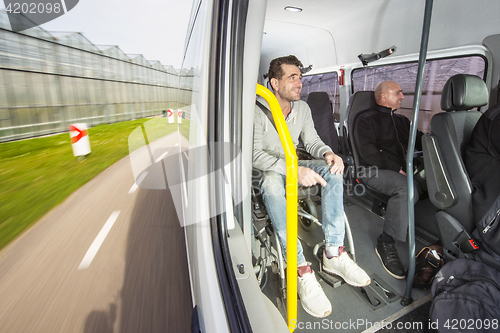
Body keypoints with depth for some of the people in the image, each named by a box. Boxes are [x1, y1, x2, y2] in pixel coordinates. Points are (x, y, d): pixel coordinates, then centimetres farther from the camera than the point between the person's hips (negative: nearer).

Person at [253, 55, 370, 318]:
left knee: (332, 170, -21)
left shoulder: (302, 108, 6)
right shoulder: (257, 111, -15)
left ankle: (333, 254, -21)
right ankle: (302, 271, -38)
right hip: (267, 170, -5)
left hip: (294, 165, 6)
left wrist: (327, 153, -18)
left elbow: (312, 141, 7)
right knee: (272, 182, -40)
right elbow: (255, 155, -22)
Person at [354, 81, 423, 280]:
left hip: (403, 170, 7)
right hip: (375, 171, -6)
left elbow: (420, 142, 24)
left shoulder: (402, 120, 27)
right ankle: (386, 243, -24)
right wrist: (397, 169, -14)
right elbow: (368, 152, -9)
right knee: (407, 188, -32)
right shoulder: (367, 119, 5)